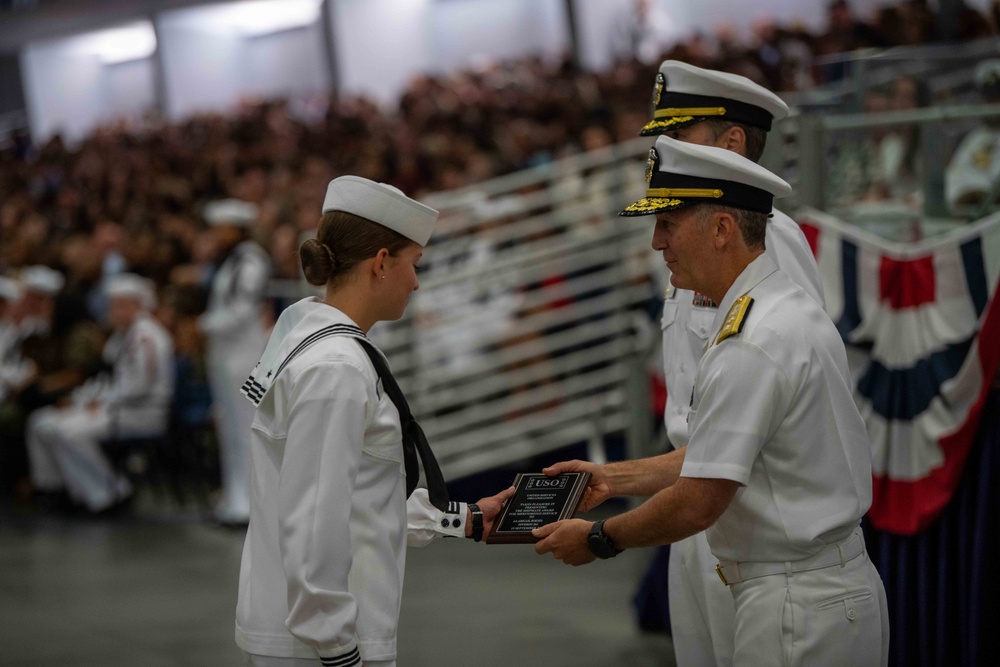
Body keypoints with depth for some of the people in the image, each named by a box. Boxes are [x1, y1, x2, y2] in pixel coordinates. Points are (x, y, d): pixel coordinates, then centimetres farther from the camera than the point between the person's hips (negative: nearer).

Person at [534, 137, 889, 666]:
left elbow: (697, 503, -20)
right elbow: (717, 457, 20)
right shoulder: (792, 309, 12)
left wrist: (599, 539, -6)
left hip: (797, 616, -10)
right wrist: (613, 478, 20)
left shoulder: (750, 344, -21)